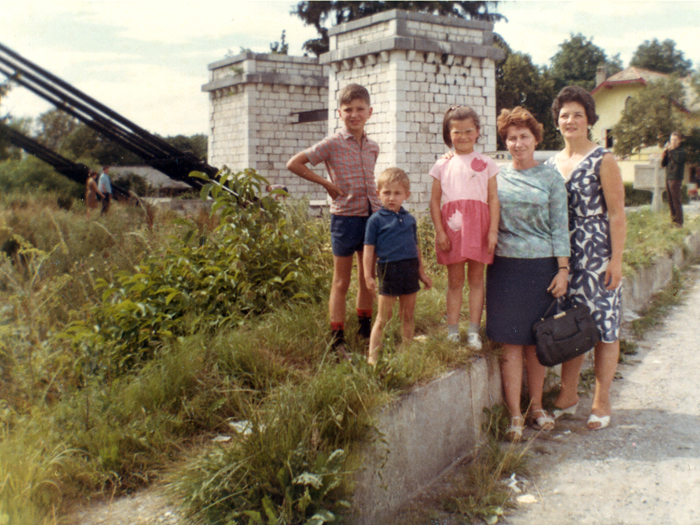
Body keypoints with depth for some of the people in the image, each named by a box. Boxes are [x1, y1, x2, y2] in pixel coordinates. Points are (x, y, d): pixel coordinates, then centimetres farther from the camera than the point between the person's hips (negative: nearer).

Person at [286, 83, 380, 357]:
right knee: (341, 282, 2)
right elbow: (294, 164, -11)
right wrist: (327, 183, -9)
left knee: (368, 279, 14)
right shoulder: (332, 144, -7)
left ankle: (366, 330, 30)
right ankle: (337, 340, 8)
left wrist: (378, 203, 11)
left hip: (372, 216, 5)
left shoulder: (373, 147, 9)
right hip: (345, 217, -5)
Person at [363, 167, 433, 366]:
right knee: (383, 318, 1)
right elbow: (369, 249, -5)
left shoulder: (409, 219, 10)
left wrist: (422, 273, 19)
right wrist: (368, 275, -11)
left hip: (410, 270, 5)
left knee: (408, 316, 13)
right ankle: (373, 357, 10)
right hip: (389, 269, -5)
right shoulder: (376, 220, -4)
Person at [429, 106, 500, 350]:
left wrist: (493, 231, -5)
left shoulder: (486, 163, 6)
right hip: (451, 225, 0)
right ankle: (452, 333, 11)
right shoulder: (443, 164, 7)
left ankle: (474, 332, 12)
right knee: (454, 281, 5)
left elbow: (493, 199, 3)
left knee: (476, 279, 5)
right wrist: (439, 231, -3)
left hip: (478, 225, 0)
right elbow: (434, 200, 5)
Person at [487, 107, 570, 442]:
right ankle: (514, 415, 6)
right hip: (505, 266, 1)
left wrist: (563, 269, -4)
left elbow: (559, 226, 1)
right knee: (511, 342, 0)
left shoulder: (550, 178, 4)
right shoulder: (496, 176, 7)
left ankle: (536, 406, 24)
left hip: (542, 265, 0)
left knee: (536, 340, 7)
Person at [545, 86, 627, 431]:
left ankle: (602, 402, 14)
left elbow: (617, 215, -8)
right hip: (561, 256, 5)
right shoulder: (551, 163, 10)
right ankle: (568, 394, 23)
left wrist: (616, 260, -13)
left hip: (596, 255, -4)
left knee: (603, 326, 2)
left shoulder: (602, 160, -5)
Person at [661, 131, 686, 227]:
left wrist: (671, 151, -16)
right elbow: (663, 164, 13)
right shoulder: (669, 150, 15)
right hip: (668, 178, 7)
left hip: (676, 179, -7)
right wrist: (664, 153, -2)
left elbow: (678, 159, -24)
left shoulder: (681, 150, -4)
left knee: (676, 201, -8)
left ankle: (679, 222, -5)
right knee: (670, 201, 11)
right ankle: (673, 218, 21)